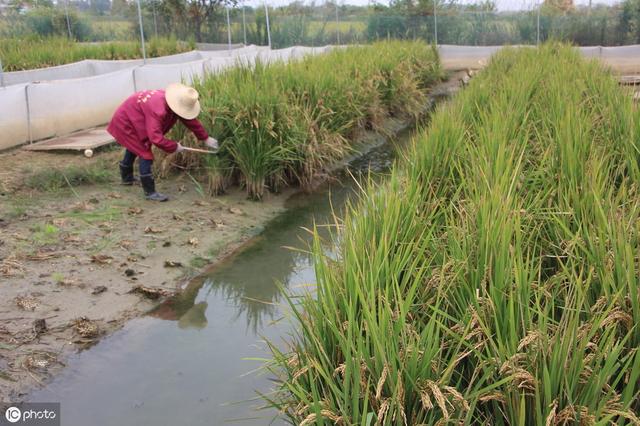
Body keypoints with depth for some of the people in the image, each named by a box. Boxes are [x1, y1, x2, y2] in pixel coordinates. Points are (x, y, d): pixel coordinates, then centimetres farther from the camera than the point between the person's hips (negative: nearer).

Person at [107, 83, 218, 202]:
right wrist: (174, 146, -32)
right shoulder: (158, 110, -42)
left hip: (132, 118, 10)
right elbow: (155, 138, -45)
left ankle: (127, 177, 52)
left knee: (134, 148, 28)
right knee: (145, 153, -12)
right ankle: (150, 192, -5)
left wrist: (205, 138, -2)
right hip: (126, 121, -10)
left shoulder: (175, 101, -17)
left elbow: (190, 120, -4)